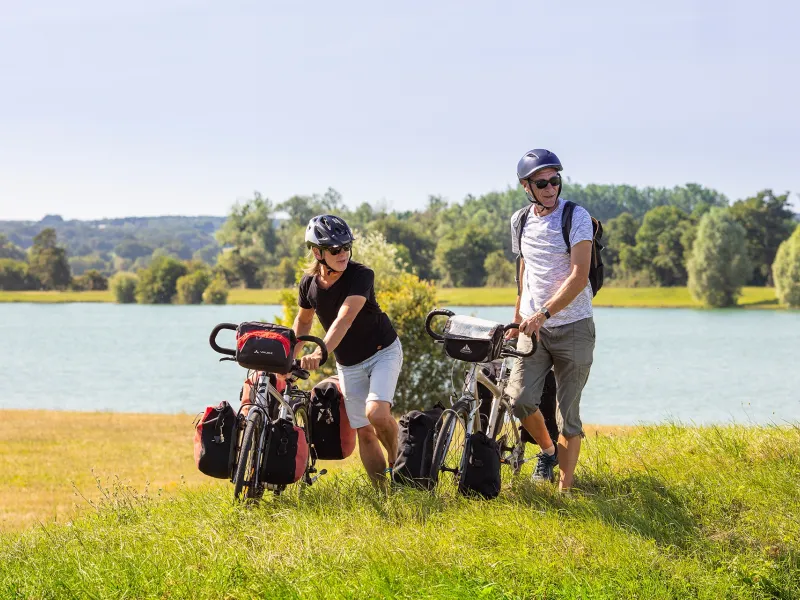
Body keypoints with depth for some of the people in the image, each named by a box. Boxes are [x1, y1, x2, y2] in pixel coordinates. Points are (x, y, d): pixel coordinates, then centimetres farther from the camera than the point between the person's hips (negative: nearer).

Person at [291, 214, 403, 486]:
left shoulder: (361, 275, -25)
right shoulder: (309, 282, -8)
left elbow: (345, 318, -39)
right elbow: (303, 320, 12)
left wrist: (320, 353, -51)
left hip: (383, 351, -5)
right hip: (348, 364, 5)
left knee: (377, 414, -26)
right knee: (364, 432, 2)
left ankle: (397, 462, 1)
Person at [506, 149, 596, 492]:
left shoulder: (576, 217, -9)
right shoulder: (520, 221, 8)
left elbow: (579, 277, -17)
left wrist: (543, 314, -26)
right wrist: (518, 319, 25)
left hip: (572, 327, -4)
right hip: (533, 326, 4)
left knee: (568, 416, -2)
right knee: (519, 398, -14)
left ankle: (564, 489, 6)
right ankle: (547, 450, 15)